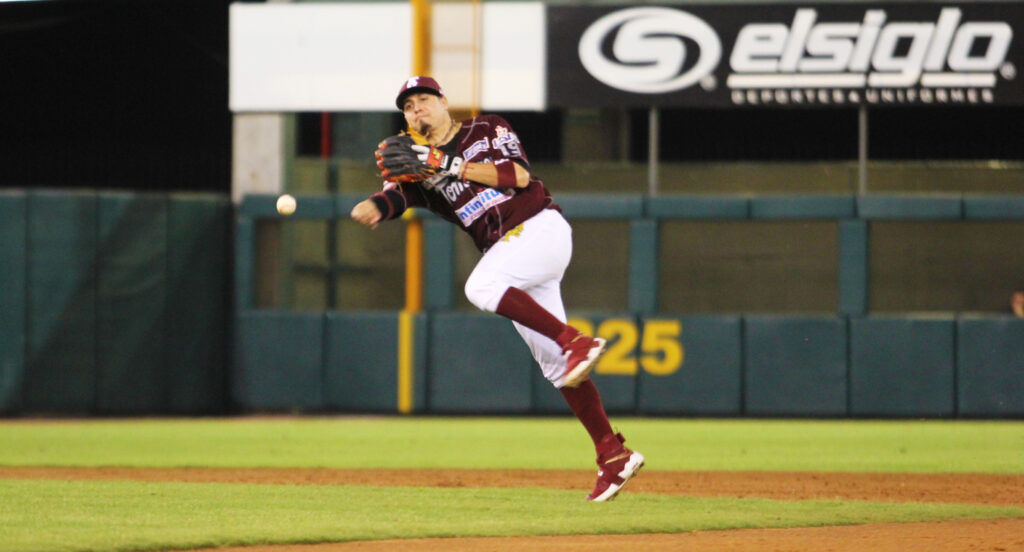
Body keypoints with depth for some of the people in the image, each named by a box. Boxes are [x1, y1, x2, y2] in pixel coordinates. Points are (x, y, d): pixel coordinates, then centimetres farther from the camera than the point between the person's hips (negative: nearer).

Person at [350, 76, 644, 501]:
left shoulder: (487, 131, 4)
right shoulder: (421, 164, 15)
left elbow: (519, 175, -13)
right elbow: (394, 196, -4)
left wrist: (451, 165, -15)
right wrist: (372, 207, -28)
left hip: (541, 228, -6)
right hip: (505, 250, 6)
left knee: (481, 287, -32)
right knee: (553, 362, 3)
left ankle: (577, 342, -27)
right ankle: (614, 457, 6)